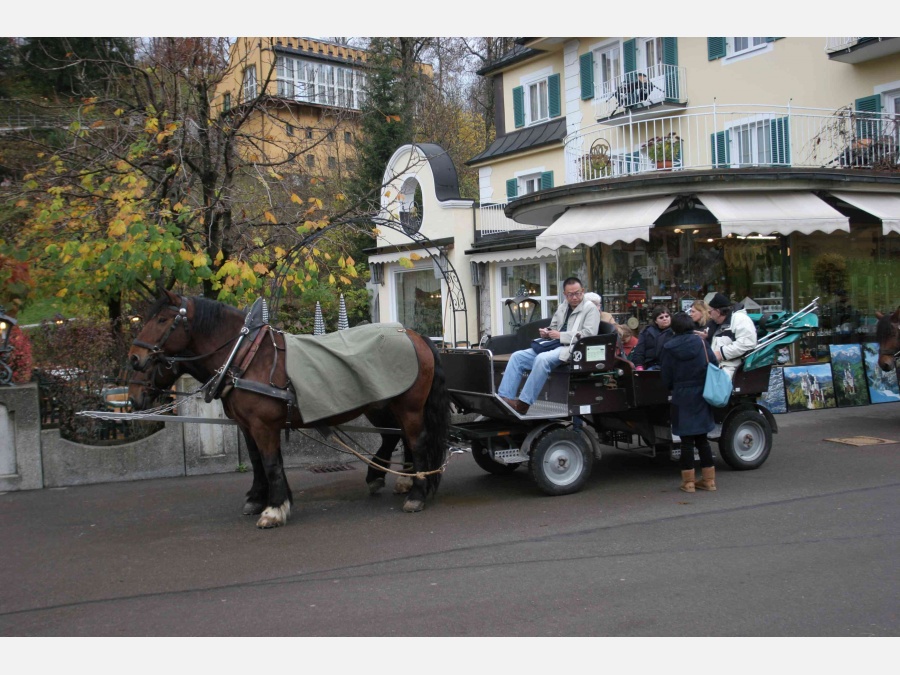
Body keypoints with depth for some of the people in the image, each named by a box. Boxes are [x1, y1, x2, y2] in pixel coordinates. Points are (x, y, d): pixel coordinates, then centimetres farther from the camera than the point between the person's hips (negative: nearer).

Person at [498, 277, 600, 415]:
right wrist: (547, 332, 6)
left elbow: (589, 333, -12)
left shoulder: (590, 308, 1)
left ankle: (523, 403, -34)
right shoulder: (561, 308, 23)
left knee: (542, 359, -36)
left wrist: (561, 336, -14)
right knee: (517, 356, -11)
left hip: (572, 348, -8)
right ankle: (505, 398, -20)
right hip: (552, 345, 8)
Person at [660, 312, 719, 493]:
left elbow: (666, 378, -3)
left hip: (682, 398, -2)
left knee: (687, 441, 4)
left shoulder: (669, 348, -7)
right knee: (702, 439, 12)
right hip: (701, 396, 2)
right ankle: (708, 479, 15)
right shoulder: (701, 342, -3)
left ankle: (688, 481, 7)